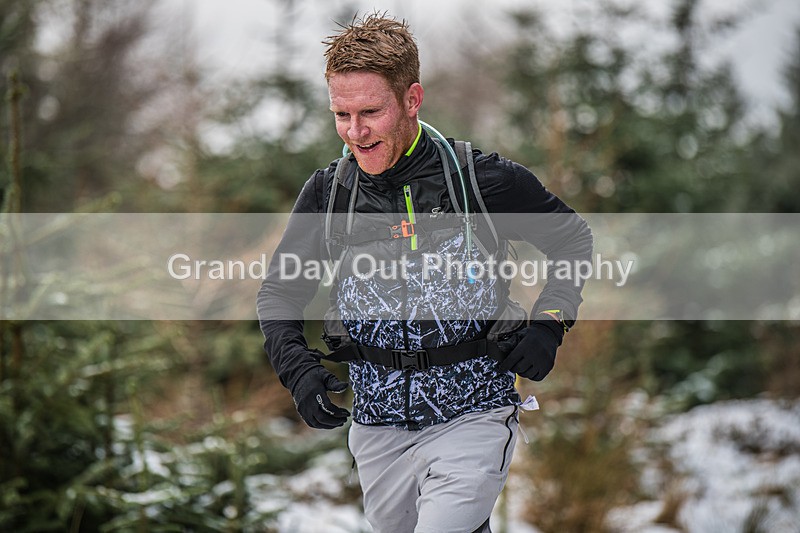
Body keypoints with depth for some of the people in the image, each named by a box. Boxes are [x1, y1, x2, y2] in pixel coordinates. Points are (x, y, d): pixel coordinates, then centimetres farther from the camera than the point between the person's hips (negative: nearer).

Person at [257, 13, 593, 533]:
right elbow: (280, 290, 11)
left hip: (473, 417, -4)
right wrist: (297, 366, -7)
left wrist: (549, 324, -6)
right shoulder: (328, 193, 0)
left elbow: (573, 239, 7)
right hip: (379, 427, 4)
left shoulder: (483, 179, -9)